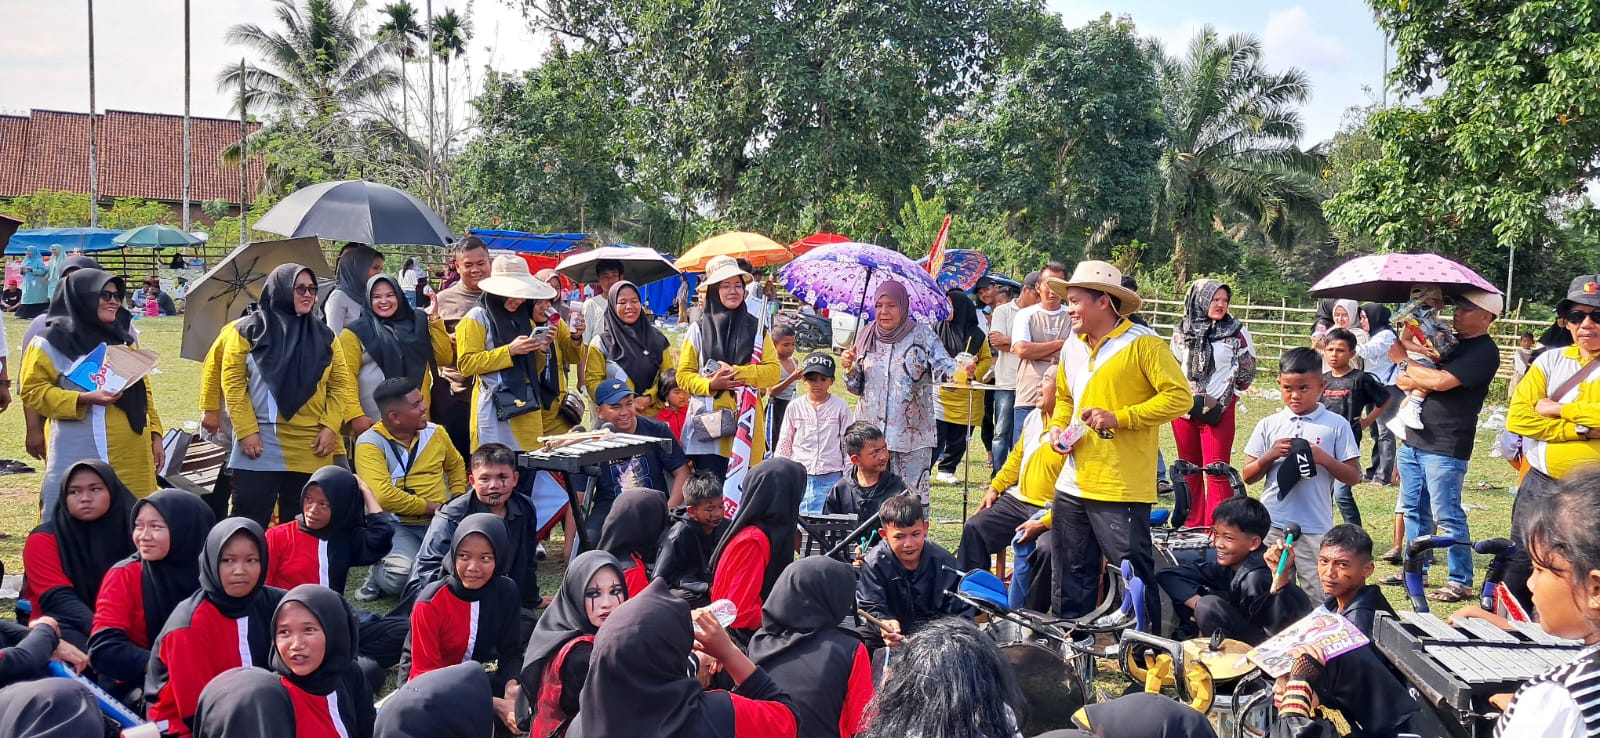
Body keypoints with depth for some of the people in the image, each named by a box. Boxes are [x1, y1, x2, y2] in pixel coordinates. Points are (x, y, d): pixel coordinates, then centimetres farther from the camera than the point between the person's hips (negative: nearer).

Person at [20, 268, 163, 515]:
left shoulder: (124, 337, 16)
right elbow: (32, 391, -7)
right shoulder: (54, 341, -3)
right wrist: (84, 399, -19)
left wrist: (155, 434, 13)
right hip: (80, 454, -6)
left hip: (131, 453, 6)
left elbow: (143, 388, 19)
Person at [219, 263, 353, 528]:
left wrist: (330, 427, -4)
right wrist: (246, 431, -11)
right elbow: (232, 381, -3)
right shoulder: (249, 330, 1)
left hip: (310, 449, 3)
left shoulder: (323, 336, 10)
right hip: (260, 444, -3)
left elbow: (339, 385, 9)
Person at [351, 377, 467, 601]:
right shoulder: (370, 443, -10)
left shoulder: (435, 432, 8)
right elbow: (383, 495, -23)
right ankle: (379, 575, 7)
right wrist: (431, 507, -15)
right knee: (402, 576, -33)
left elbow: (456, 465, 29)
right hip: (397, 525, -4)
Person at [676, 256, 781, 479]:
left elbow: (774, 370, 2)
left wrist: (737, 372, -11)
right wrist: (709, 385, -14)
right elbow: (683, 374, 5)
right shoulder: (699, 329, 6)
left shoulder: (756, 327, 10)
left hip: (746, 423, 1)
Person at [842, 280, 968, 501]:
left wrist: (958, 371, -34)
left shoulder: (922, 335, -1)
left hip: (912, 433, -3)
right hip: (870, 431, 3)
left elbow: (943, 368, -12)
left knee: (912, 496, -2)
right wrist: (848, 368, -5)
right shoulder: (866, 336, 9)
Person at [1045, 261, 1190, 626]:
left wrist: (1119, 417, -19)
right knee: (1069, 580, 14)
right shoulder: (1072, 346, 14)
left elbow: (1179, 397, -14)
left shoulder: (1143, 344, -9)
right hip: (1072, 485, 8)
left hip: (1121, 489, -7)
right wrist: (1057, 426, 7)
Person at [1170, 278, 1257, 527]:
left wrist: (1225, 397, 1)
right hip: (1183, 410, 4)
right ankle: (1192, 526, 21)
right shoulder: (1182, 331, 6)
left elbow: (1246, 371, 3)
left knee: (1217, 471, -8)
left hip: (1218, 412, -4)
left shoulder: (1237, 333, -2)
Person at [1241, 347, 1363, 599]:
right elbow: (1248, 477, 7)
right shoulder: (1268, 425, 5)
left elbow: (1353, 476, 0)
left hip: (1315, 528, -2)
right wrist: (1269, 456, -10)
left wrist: (1324, 459, -15)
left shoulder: (1336, 425, -1)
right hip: (1272, 526, 2)